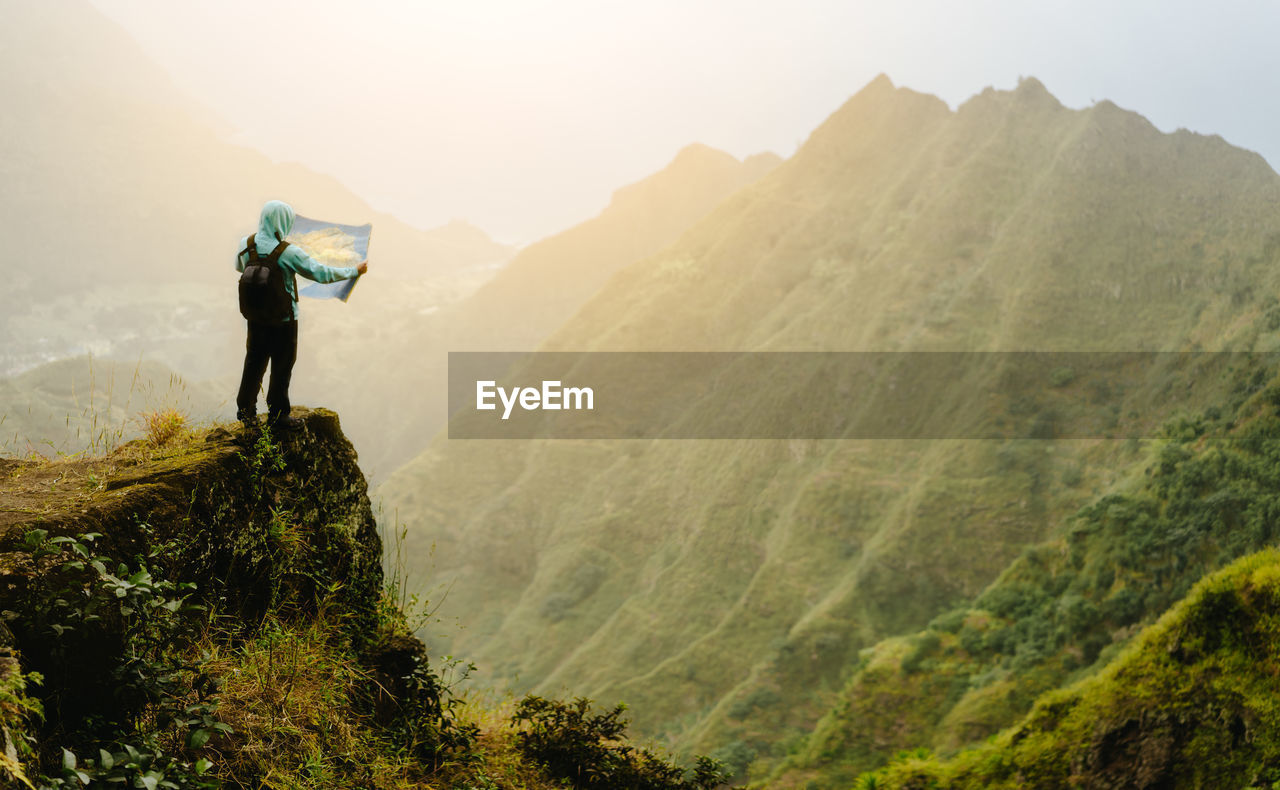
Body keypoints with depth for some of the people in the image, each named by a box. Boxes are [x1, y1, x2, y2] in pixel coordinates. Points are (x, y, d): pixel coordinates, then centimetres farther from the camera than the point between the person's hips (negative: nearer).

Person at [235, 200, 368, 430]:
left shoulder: (246, 244, -6)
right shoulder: (289, 253, -22)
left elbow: (239, 266, 16)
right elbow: (321, 273, -18)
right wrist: (355, 271, -6)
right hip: (283, 319, -5)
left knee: (254, 362, 19)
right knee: (281, 367, 10)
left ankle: (246, 410, 28)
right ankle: (277, 415, 21)